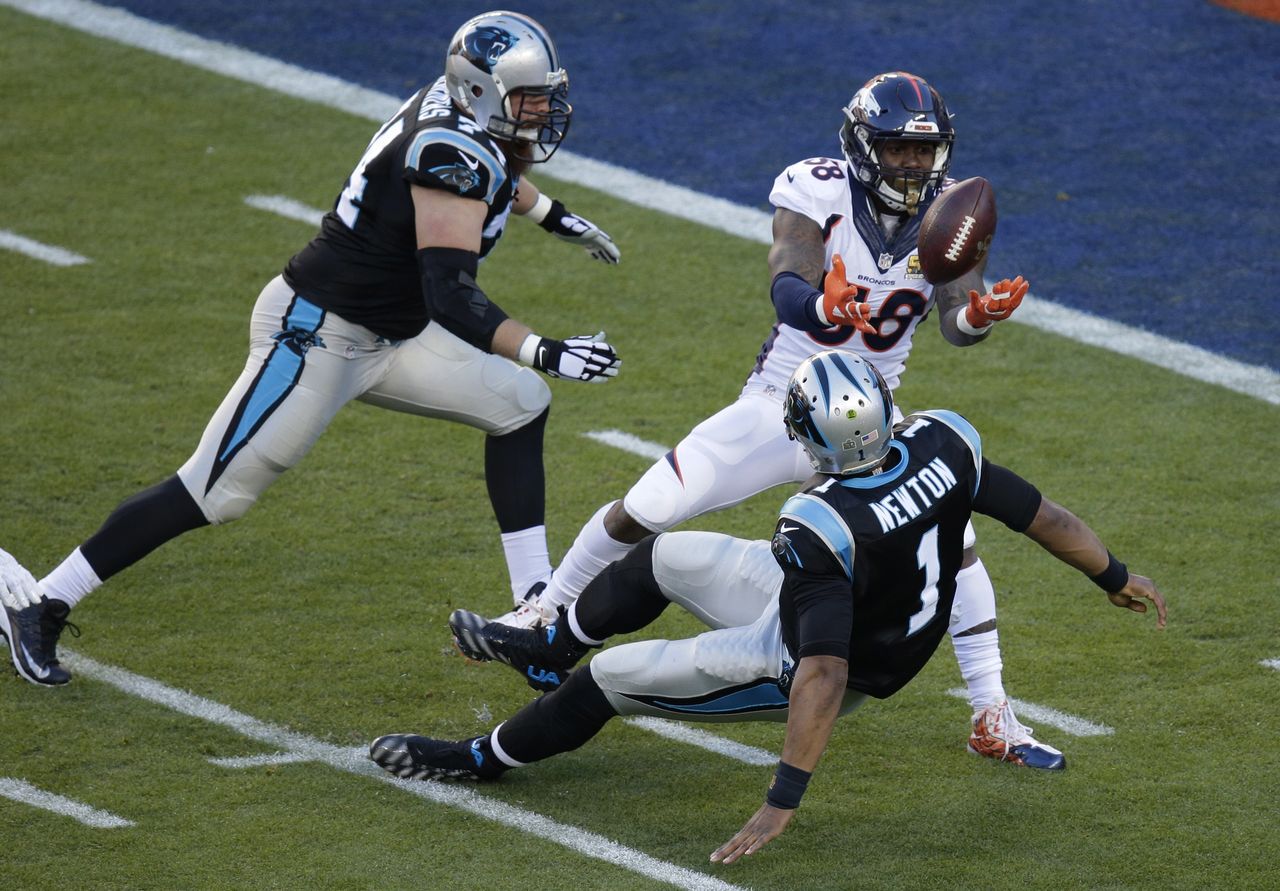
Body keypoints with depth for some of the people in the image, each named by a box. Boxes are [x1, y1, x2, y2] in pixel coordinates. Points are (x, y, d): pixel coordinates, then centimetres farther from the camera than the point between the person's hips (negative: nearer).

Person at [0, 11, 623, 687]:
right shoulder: (452, 155, -26)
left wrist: (555, 217, 38)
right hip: (314, 334, -10)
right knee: (214, 492, -7)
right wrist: (545, 353, -37)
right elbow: (451, 299, -33)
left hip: (382, 338, 10)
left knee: (517, 406, 7)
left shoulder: (451, 108, 3)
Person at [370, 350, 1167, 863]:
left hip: (802, 665, -8)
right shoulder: (942, 445, -21)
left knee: (614, 677, 8)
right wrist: (1116, 578, 9)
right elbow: (1041, 514, -9)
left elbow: (824, 678, -41)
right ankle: (550, 646, 44)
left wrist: (783, 800, -38)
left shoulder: (822, 527, -39)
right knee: (666, 556, 19)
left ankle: (481, 760, 32)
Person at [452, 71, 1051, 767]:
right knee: (643, 512, -6)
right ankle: (540, 617, 20)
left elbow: (956, 322, -20)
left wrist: (979, 315, -44)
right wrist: (826, 305, -56)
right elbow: (787, 291, -32)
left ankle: (992, 719, -4)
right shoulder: (817, 193, -17)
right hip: (777, 404, -2)